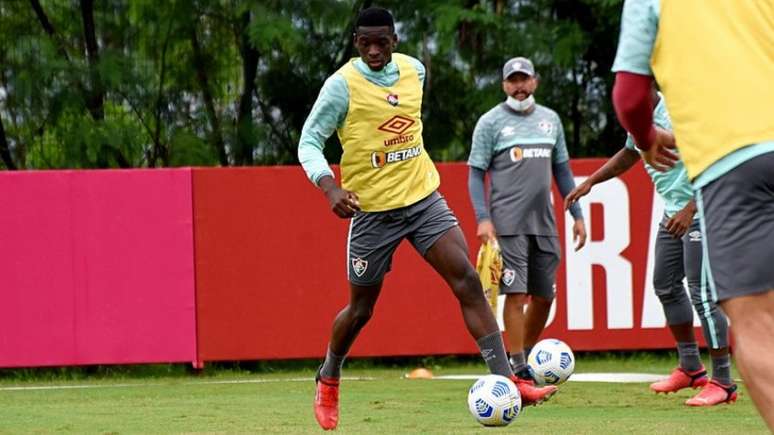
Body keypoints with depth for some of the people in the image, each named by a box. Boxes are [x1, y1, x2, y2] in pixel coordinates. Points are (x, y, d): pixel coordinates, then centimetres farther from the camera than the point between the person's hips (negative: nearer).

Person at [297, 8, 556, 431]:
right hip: (372, 209, -4)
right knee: (361, 308, 7)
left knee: (468, 281, -11)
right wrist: (330, 188, -26)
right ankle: (328, 381, 33)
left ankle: (506, 381, -14)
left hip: (424, 198, 4)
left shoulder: (414, 70, 4)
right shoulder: (342, 85, -12)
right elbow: (309, 141, -11)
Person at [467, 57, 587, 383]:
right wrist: (483, 218, -13)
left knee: (544, 295, 6)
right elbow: (476, 174, -1)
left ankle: (527, 356, 21)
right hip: (508, 223, -5)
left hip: (544, 222, 5)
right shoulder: (490, 122, 1)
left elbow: (562, 170, 20)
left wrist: (577, 215, 15)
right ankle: (518, 368, -8)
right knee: (516, 293, -11)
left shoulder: (550, 119, 14)